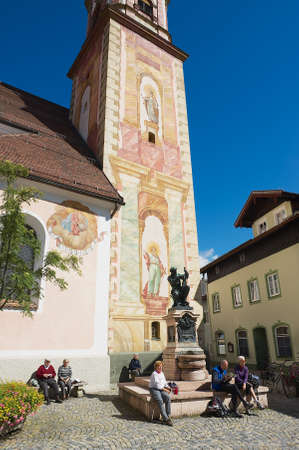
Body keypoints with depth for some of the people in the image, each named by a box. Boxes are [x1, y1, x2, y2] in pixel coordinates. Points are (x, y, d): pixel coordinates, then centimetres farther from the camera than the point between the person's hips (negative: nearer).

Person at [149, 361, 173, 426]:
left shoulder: (162, 373, 13)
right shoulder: (154, 374, -11)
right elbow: (157, 385, -16)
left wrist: (168, 388, 2)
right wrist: (165, 390, -11)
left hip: (161, 390, 6)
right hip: (154, 390, -6)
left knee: (168, 398, -24)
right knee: (160, 401, -33)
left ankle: (167, 417, -22)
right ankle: (166, 419, -32)